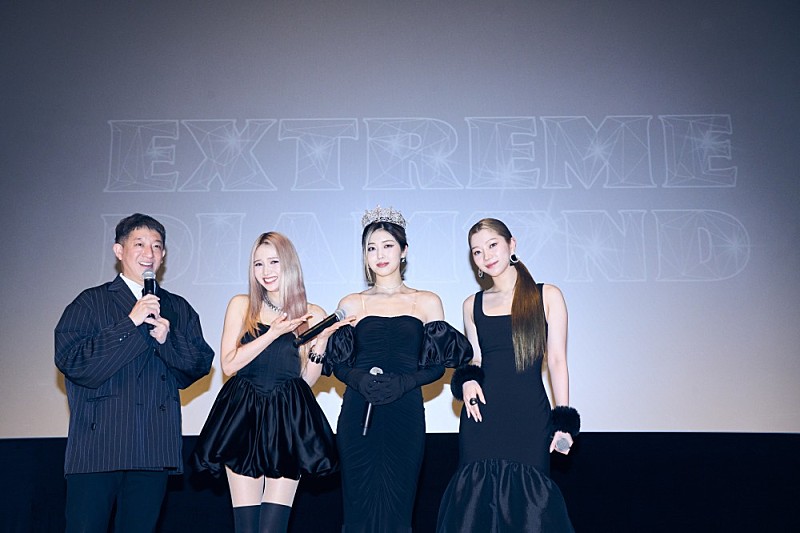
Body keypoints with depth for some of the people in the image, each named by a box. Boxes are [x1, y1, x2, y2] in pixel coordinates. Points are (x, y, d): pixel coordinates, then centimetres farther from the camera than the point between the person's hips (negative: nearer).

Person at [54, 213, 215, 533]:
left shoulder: (179, 309, 17)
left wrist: (168, 339, -8)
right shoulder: (91, 302, 5)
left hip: (155, 448, 3)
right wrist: (130, 324, -12)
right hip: (99, 444, -3)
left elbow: (201, 365, 10)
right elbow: (70, 361, -8)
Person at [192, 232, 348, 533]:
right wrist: (273, 333, -11)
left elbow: (308, 379, 8)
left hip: (289, 423, 0)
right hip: (244, 419, 0)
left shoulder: (313, 314, 7)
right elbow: (229, 365, -3)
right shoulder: (241, 306, 6)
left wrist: (321, 339, -7)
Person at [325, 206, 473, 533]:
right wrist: (360, 380, -13)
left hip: (405, 415, 0)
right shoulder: (351, 304, 11)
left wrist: (404, 382, -13)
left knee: (397, 504, 0)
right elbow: (339, 365, 8)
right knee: (360, 502, 1)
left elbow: (437, 365, 4)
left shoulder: (426, 302, 9)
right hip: (359, 416, 1)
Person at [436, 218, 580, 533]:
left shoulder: (547, 296, 4)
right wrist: (467, 379, -6)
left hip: (530, 416, -2)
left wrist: (564, 420, -5)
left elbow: (557, 360, 1)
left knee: (528, 498, -2)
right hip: (483, 415, 2)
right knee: (479, 497, 2)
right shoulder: (473, 305, 12)